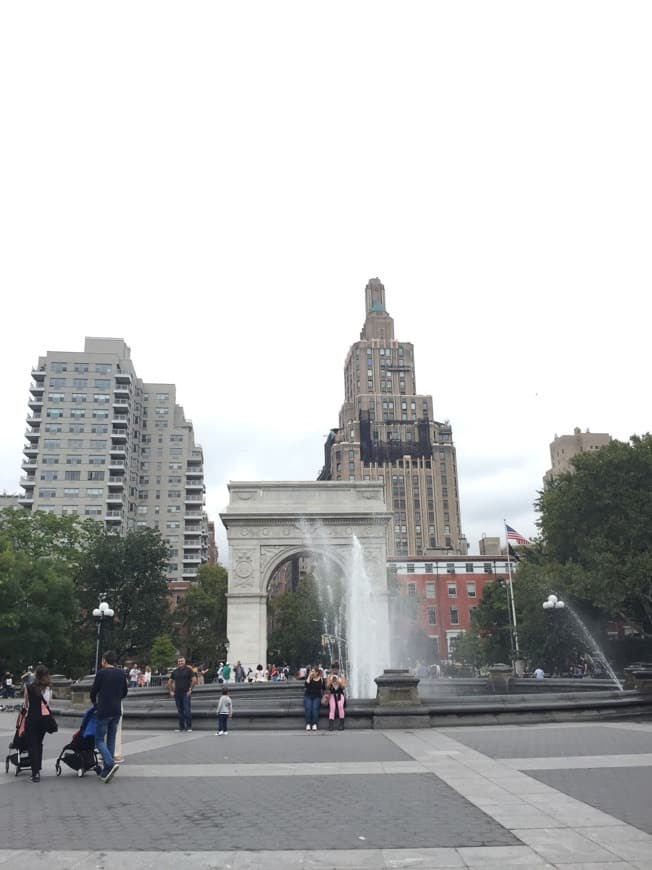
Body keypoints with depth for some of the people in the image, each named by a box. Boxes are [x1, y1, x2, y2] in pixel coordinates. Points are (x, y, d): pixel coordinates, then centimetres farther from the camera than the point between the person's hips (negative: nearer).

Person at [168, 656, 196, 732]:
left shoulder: (188, 670, -1)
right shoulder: (175, 671, 11)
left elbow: (194, 679, -4)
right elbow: (170, 681, 18)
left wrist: (190, 689, -8)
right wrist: (171, 691, 9)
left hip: (186, 693, -4)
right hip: (177, 694, 4)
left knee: (187, 711, -7)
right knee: (180, 711, 8)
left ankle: (189, 727, 0)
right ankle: (181, 727, 15)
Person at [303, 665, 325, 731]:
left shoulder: (321, 679, 6)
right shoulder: (309, 677, 7)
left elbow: (324, 689, 15)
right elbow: (306, 685, -10)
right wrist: (309, 676, -11)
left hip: (317, 697, -1)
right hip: (308, 696, 1)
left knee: (315, 707, -27)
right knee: (308, 707, -26)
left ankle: (315, 724, -27)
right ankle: (308, 724, -24)